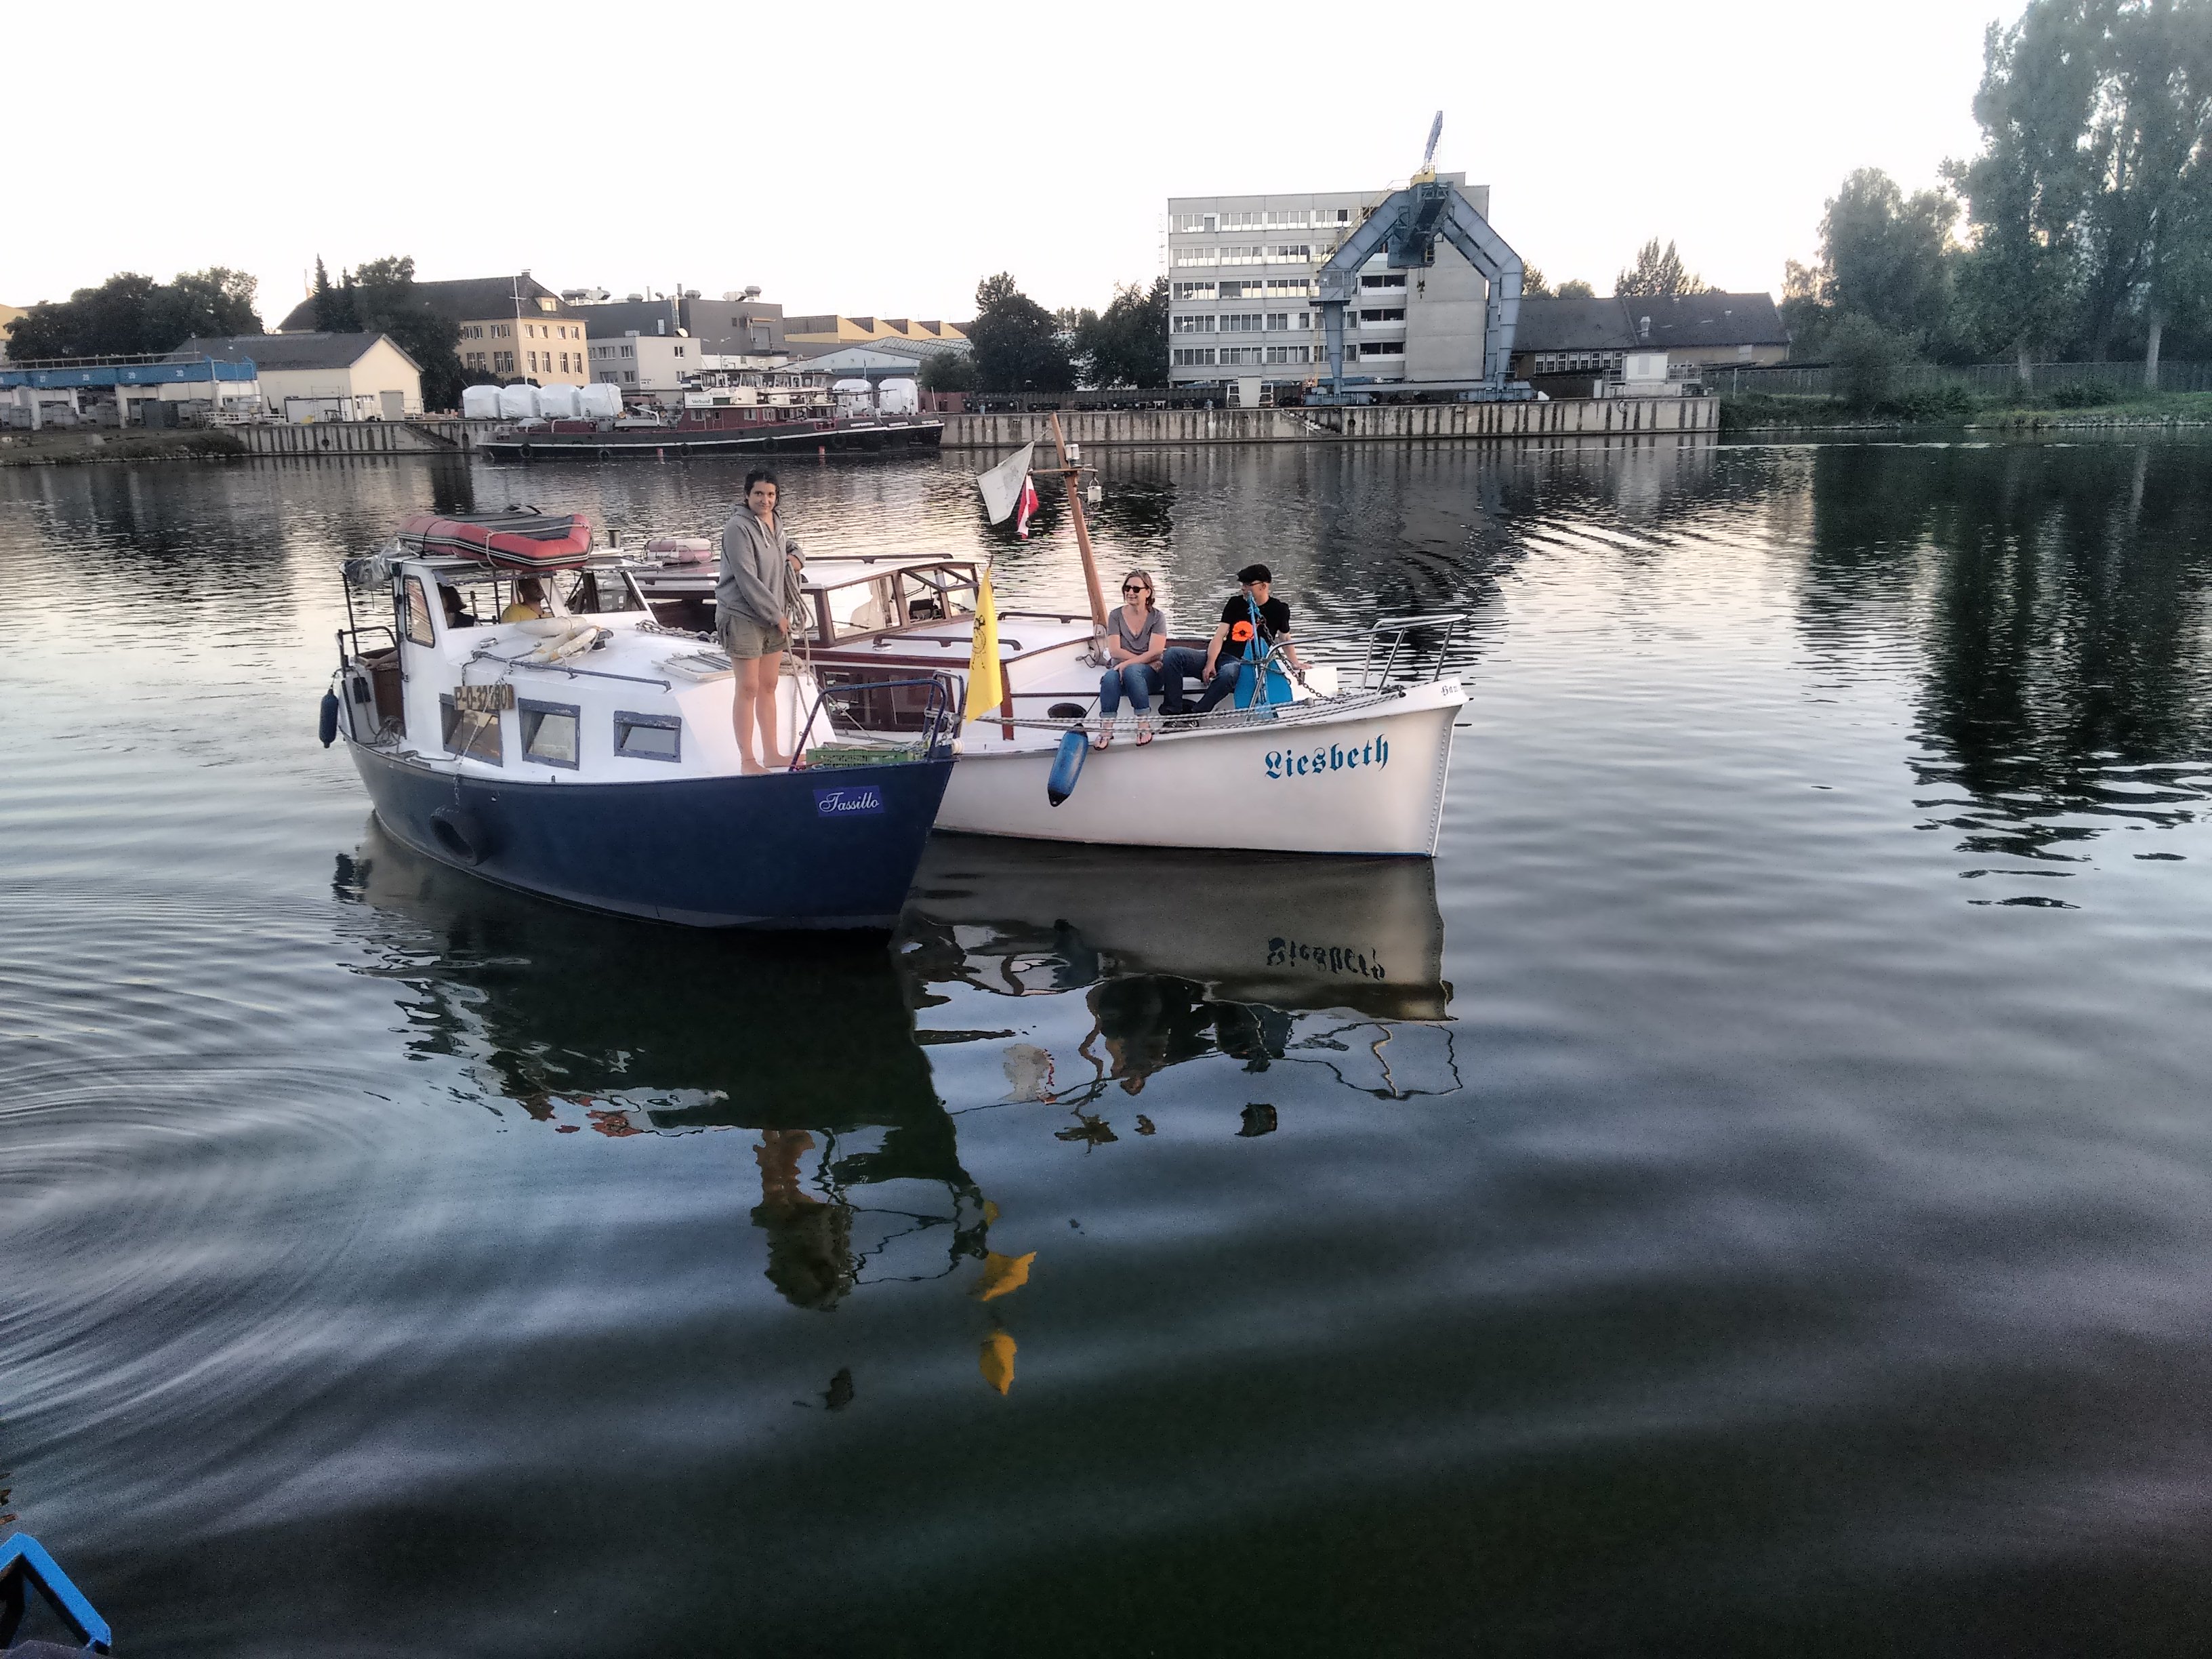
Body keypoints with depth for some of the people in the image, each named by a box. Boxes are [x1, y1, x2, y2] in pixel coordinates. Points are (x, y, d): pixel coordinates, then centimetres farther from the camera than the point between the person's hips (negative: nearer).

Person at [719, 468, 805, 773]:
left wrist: (796, 557, 7)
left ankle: (771, 754, 21)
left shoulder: (775, 524, 10)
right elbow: (747, 580, -20)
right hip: (743, 618, -8)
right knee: (748, 688, -5)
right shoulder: (738, 528, -15)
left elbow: (790, 546, 32)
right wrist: (776, 615, -16)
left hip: (773, 619, 8)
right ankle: (747, 759, 2)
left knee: (769, 687, 13)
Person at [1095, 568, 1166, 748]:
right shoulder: (1116, 615, 7)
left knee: (1131, 671, -37)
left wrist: (1128, 663, -23)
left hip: (1150, 674, -2)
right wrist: (1147, 660, -12)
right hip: (1123, 670, 2)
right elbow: (1115, 651, -3)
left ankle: (1145, 723, -33)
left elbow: (1155, 653, -10)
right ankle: (1106, 729, -39)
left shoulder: (1156, 617, 2)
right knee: (1110, 677, -34)